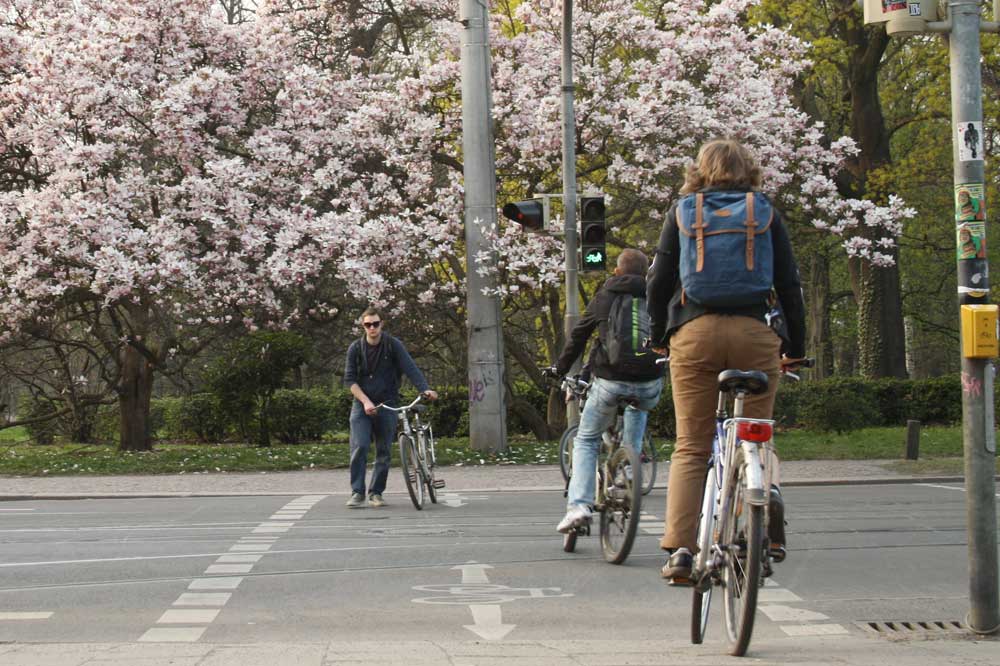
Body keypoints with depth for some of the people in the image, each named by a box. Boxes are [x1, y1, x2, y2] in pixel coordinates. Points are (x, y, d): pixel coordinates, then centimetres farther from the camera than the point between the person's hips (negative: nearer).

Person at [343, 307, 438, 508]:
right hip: (361, 406, 0)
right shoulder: (355, 348, 1)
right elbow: (349, 379, -3)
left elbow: (410, 368, -12)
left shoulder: (393, 345, -3)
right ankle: (357, 493, -7)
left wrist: (425, 389, -28)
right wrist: (365, 401, -16)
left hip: (387, 406, 0)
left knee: (384, 452, 2)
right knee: (359, 448, -12)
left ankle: (376, 493, 12)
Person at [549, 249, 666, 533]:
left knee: (585, 442, 12)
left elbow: (578, 335, 16)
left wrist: (560, 368, 27)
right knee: (638, 408, 39)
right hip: (649, 384, 1)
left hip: (609, 381, -1)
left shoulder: (603, 297, 11)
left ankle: (578, 504, -7)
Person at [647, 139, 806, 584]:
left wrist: (658, 338, 20)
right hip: (754, 331, 0)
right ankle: (766, 488, -21)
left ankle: (680, 548, -7)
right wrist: (795, 349, 14)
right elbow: (789, 285, 7)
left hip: (694, 331, 0)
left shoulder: (682, 212, 11)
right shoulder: (765, 213, 10)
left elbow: (658, 283, 7)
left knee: (691, 446, 4)